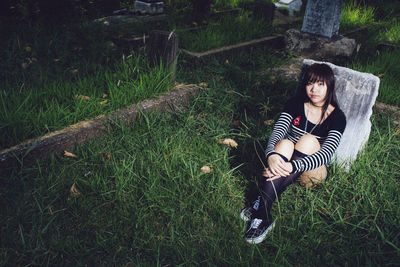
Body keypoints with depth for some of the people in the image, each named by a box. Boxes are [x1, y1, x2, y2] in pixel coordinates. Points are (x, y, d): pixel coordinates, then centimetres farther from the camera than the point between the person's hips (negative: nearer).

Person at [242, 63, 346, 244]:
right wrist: (271, 155, -39)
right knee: (285, 143, -33)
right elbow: (277, 132, -14)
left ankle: (261, 203, -37)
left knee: (309, 140, -32)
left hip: (312, 171, -1)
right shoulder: (296, 104, 0)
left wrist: (291, 167, -42)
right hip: (285, 161, 2)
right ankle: (263, 217, -41)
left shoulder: (337, 117, -9)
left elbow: (326, 154, -24)